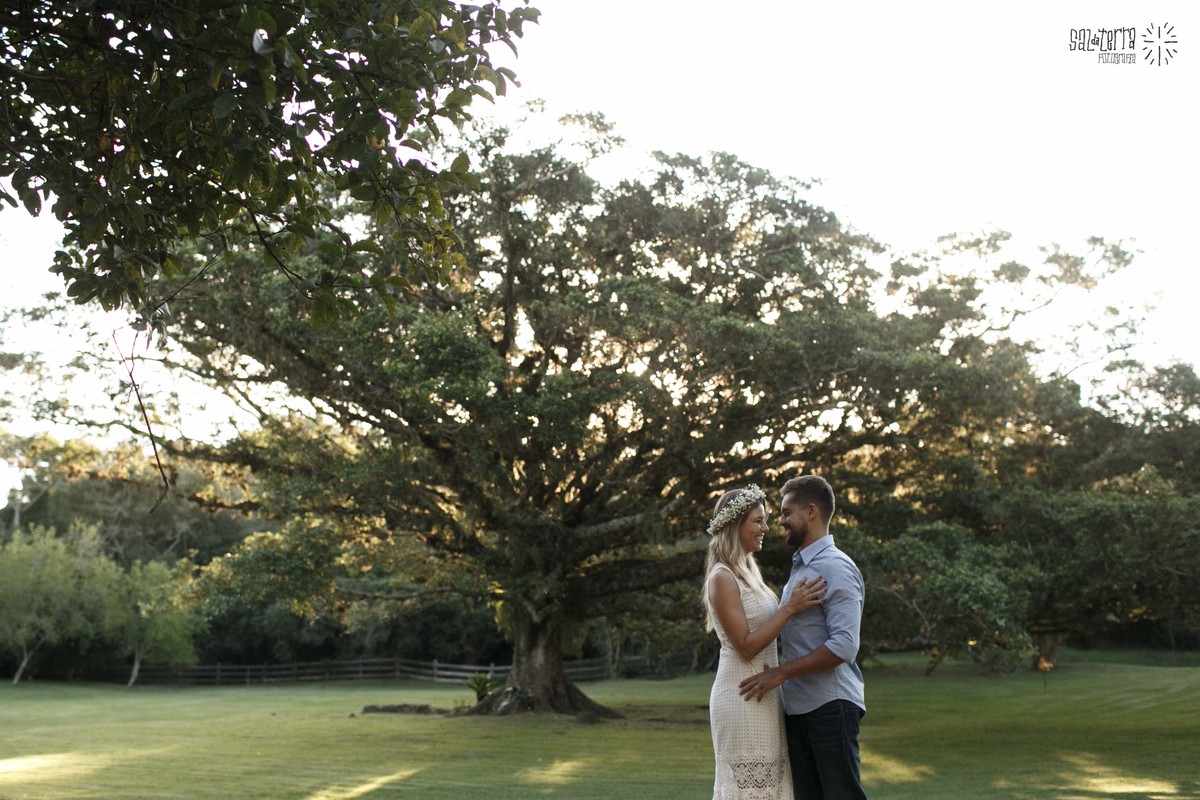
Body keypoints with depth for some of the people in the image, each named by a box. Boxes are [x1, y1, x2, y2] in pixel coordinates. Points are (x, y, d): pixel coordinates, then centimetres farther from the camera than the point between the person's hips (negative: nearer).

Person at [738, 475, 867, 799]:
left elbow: (843, 646, -20)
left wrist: (782, 673, -17)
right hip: (798, 708, 9)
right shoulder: (799, 567, 15)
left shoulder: (835, 567, -12)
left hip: (829, 706, -9)